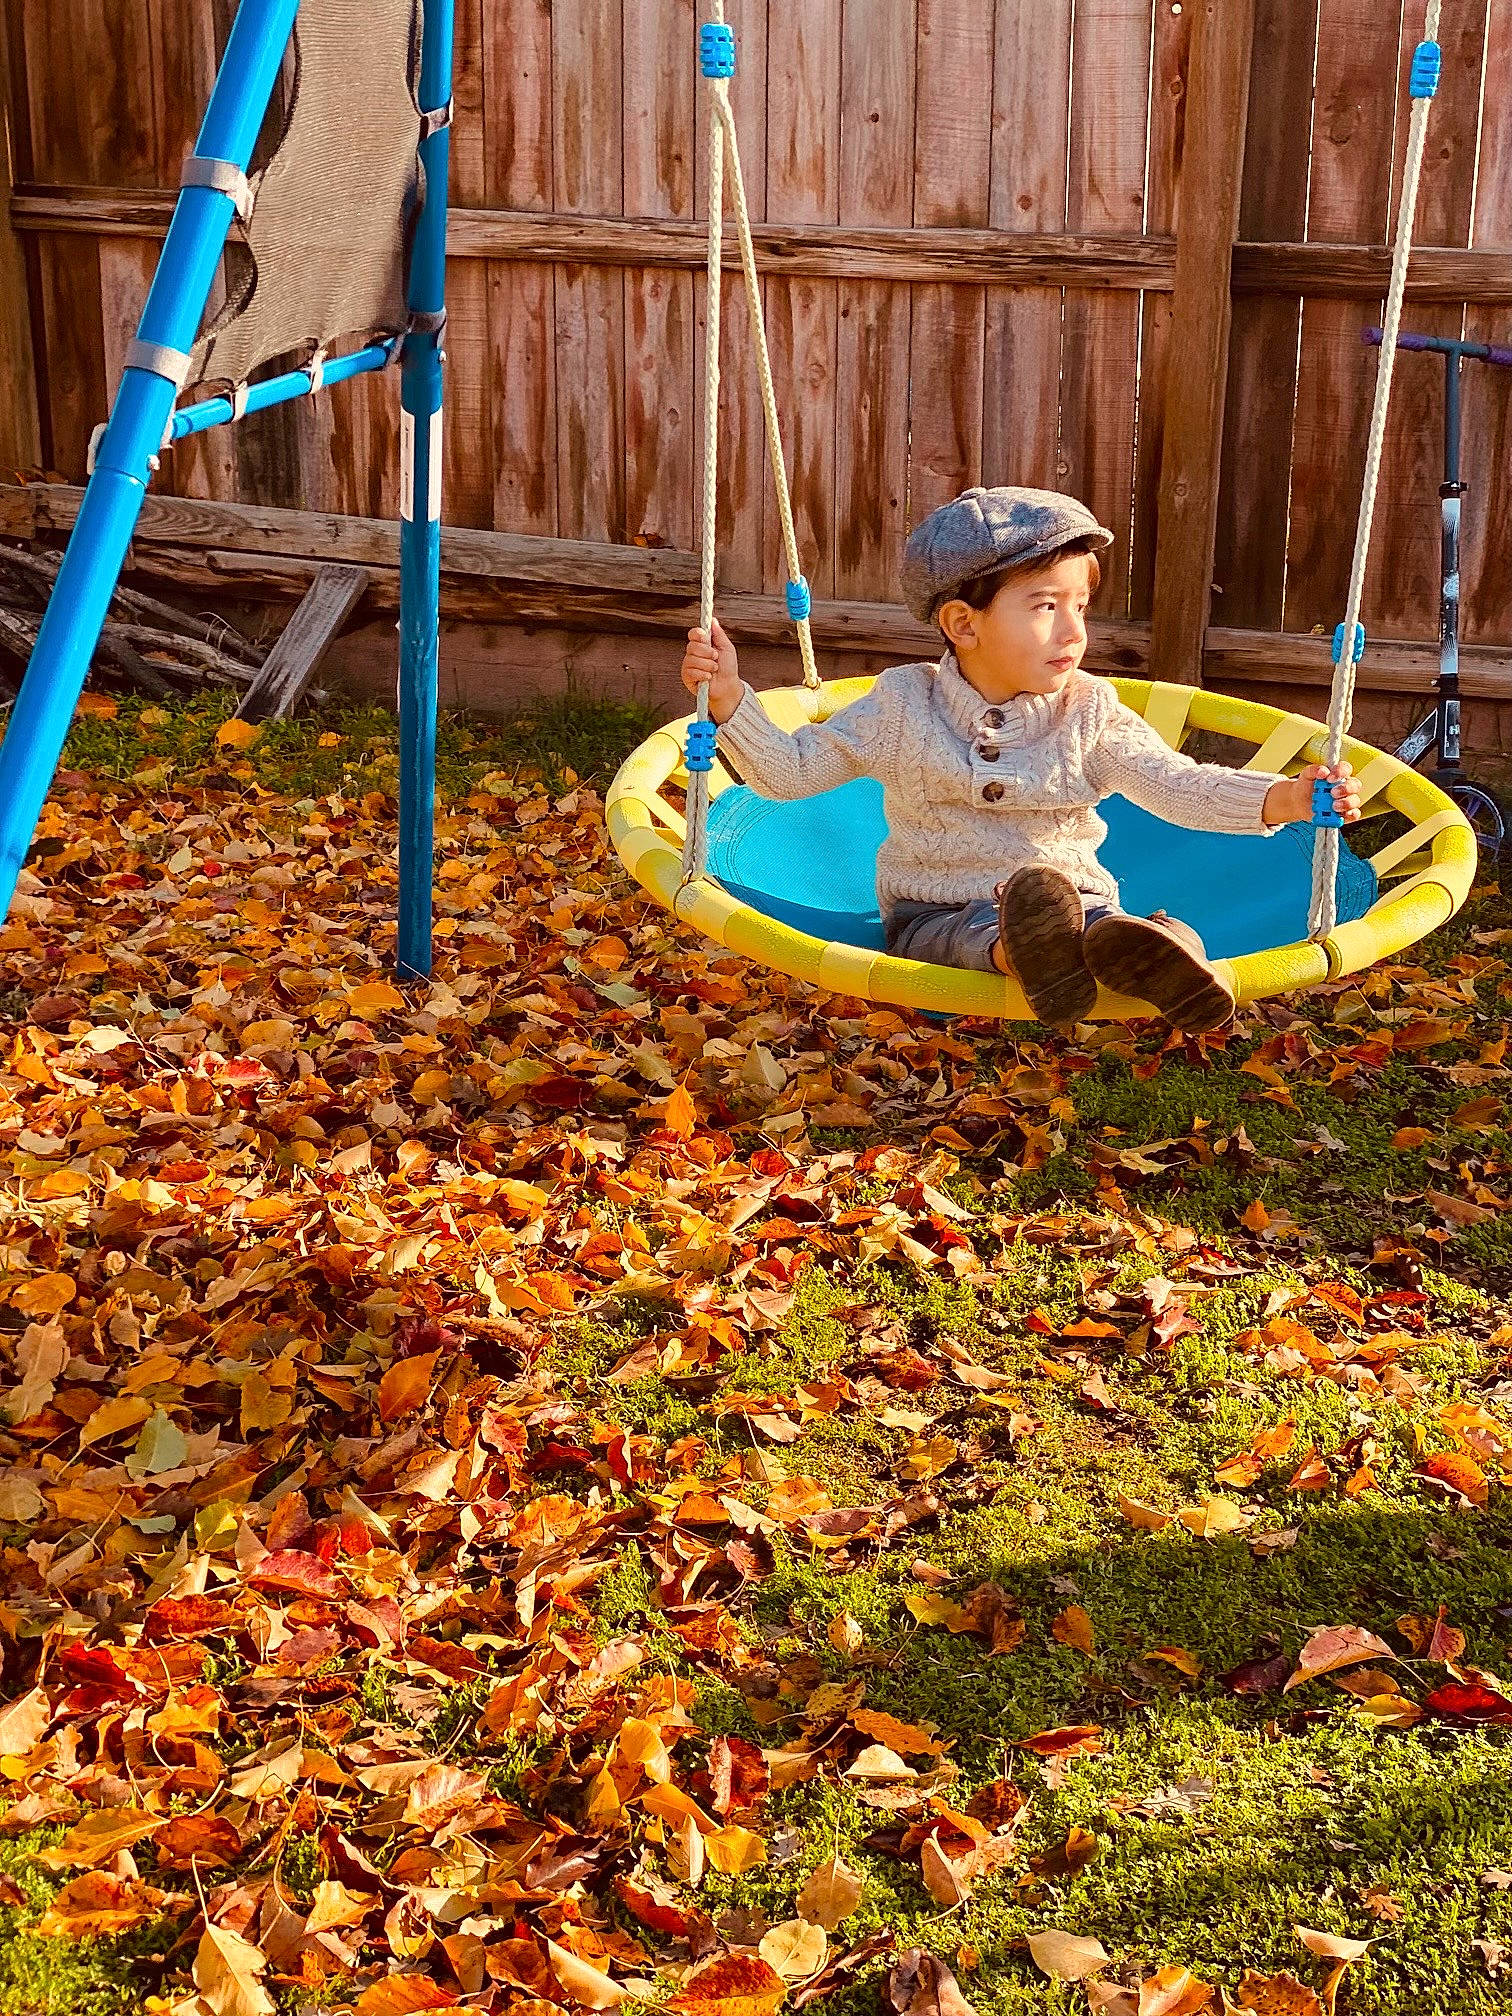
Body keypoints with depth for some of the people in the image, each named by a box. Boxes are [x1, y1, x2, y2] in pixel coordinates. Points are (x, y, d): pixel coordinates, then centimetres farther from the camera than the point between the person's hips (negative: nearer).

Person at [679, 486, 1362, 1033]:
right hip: (936, 917, 1)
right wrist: (729, 697, -12)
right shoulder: (904, 706, 0)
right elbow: (789, 770, 4)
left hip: (1072, 902, 0)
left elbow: (1176, 785, -6)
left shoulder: (1088, 713, 2)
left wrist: (1281, 797, -23)